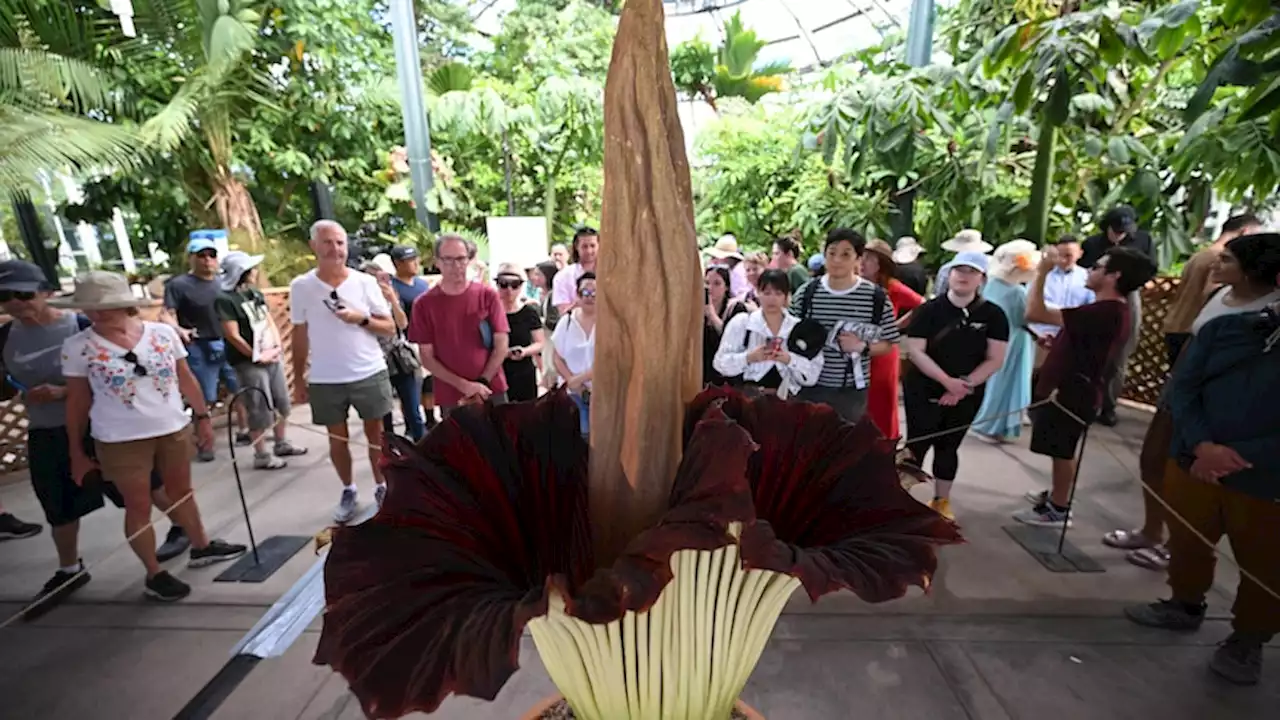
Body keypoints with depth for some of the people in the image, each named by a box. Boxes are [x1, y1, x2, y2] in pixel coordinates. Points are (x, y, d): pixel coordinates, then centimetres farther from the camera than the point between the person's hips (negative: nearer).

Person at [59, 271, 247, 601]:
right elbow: (77, 401, -1)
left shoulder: (163, 333, -3)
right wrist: (76, 452, 2)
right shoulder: (77, 346, -7)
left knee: (182, 492, 18)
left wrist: (203, 417, 5)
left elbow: (186, 378, 5)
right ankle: (154, 574, 20)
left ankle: (201, 547, 36)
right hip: (119, 440, -2)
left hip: (174, 430, 2)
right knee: (139, 506, 7)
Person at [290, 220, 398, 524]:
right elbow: (300, 337, 6)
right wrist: (298, 378, 7)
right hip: (324, 380, 1)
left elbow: (390, 329, -2)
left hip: (369, 374, -1)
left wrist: (362, 319, -19)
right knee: (337, 438, 13)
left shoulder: (365, 282, -4)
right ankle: (349, 492, 30)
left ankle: (382, 488, 24)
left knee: (376, 434, 9)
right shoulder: (300, 286, -1)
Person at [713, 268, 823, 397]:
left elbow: (812, 375, 1)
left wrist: (790, 360, -16)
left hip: (784, 400, 2)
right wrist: (749, 358, -17)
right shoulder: (741, 322, 1)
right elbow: (720, 363, -3)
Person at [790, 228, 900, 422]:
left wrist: (862, 347, -18)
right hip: (810, 387, 1)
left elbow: (888, 344, 1)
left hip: (852, 391, 0)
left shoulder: (876, 296, -5)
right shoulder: (806, 292, -2)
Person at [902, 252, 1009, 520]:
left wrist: (965, 384, -15)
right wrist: (947, 381, -21)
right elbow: (915, 351, -13)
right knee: (917, 444, -3)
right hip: (924, 391, -2)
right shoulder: (929, 310, -7)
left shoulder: (993, 314, -1)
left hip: (967, 395, 3)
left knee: (948, 447, 14)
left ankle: (941, 501, 28)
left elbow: (995, 359, -3)